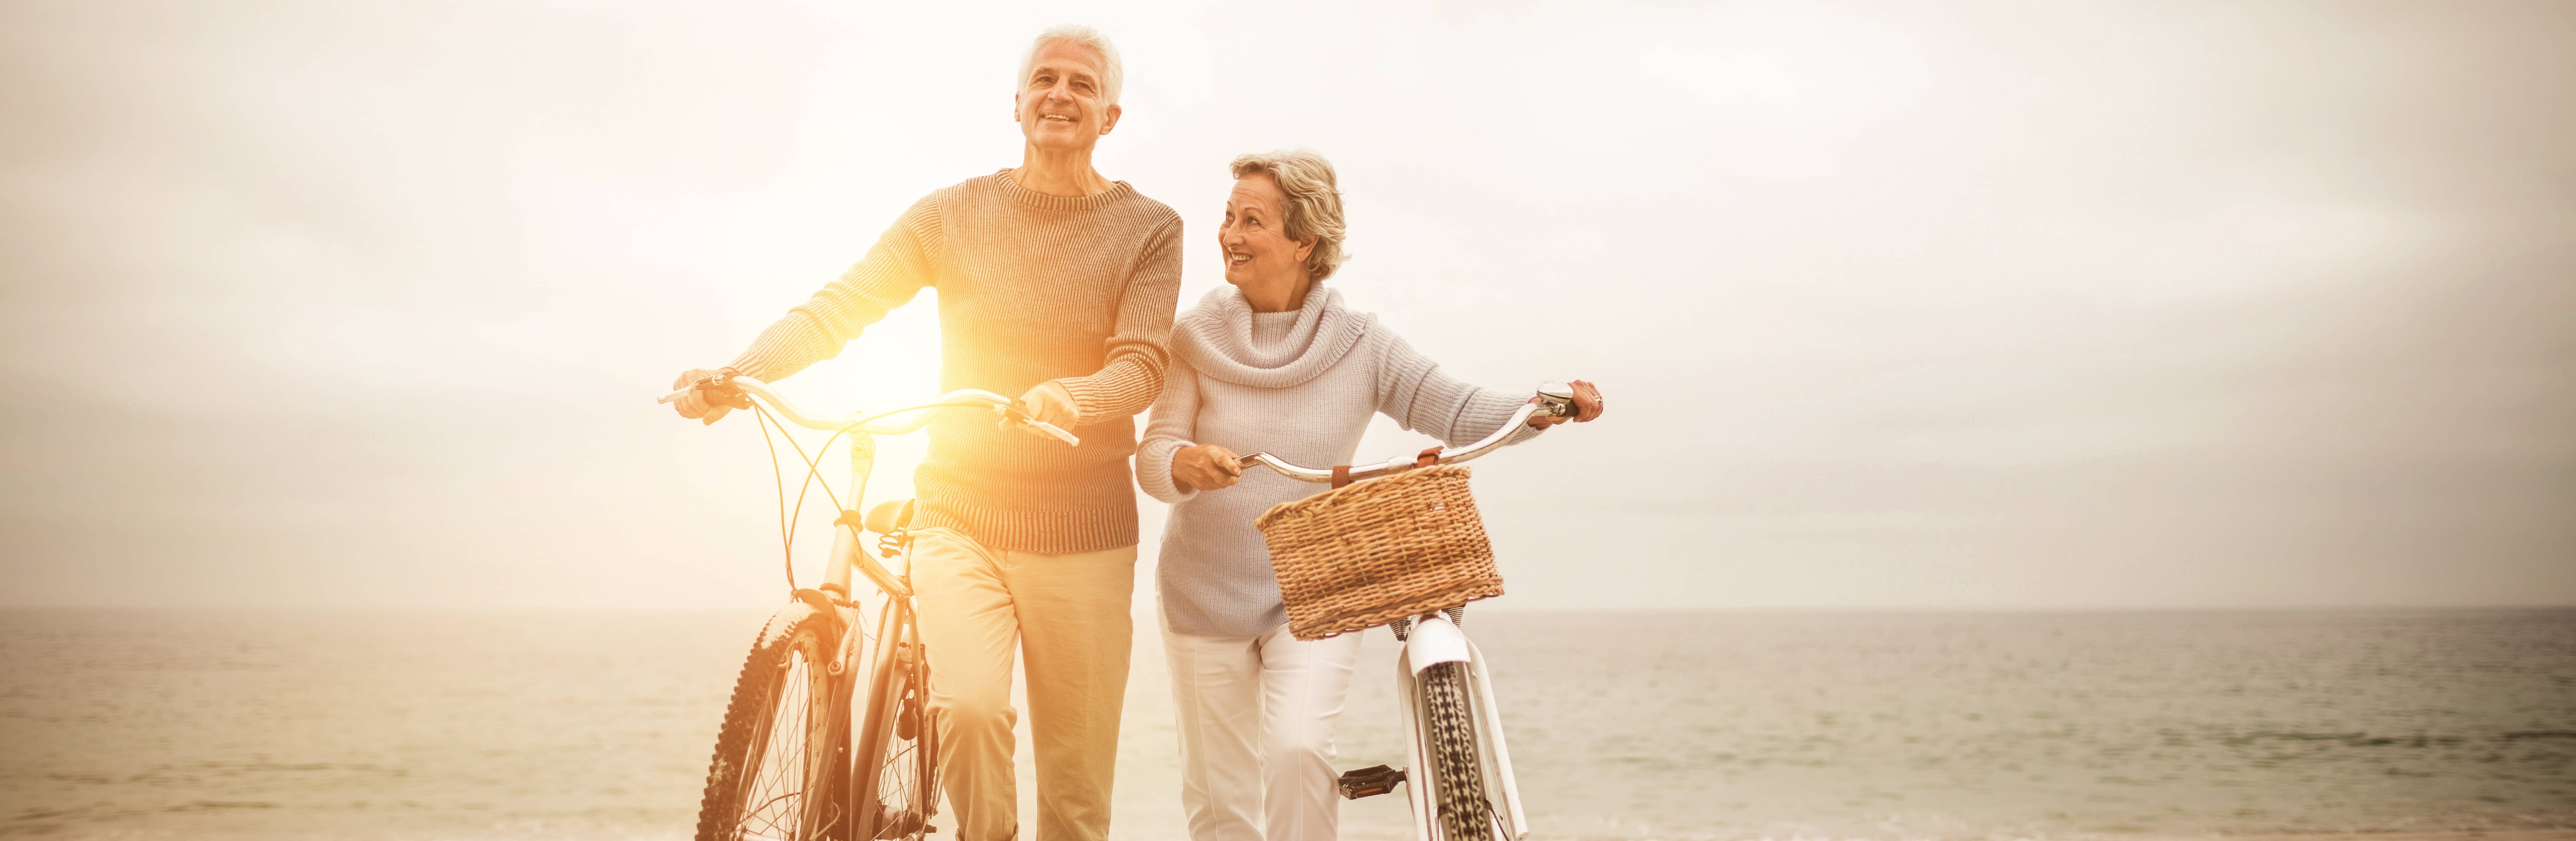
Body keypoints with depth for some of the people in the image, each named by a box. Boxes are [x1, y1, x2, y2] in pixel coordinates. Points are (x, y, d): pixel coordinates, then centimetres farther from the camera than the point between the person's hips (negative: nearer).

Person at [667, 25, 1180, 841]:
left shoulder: (1148, 229, 2)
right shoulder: (954, 213, 5)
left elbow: (1142, 363, -11)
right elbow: (839, 306, -3)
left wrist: (1071, 398, -33)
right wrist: (736, 375, -19)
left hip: (1082, 535, 0)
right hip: (960, 519, 0)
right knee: (969, 706, -25)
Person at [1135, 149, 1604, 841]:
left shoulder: (1360, 347, -5)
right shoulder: (1197, 338, -6)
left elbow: (1457, 411, -9)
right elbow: (1152, 456, -12)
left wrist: (1542, 410, -27)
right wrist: (1186, 463, -35)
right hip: (1204, 596, 1)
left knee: (1296, 748, -24)